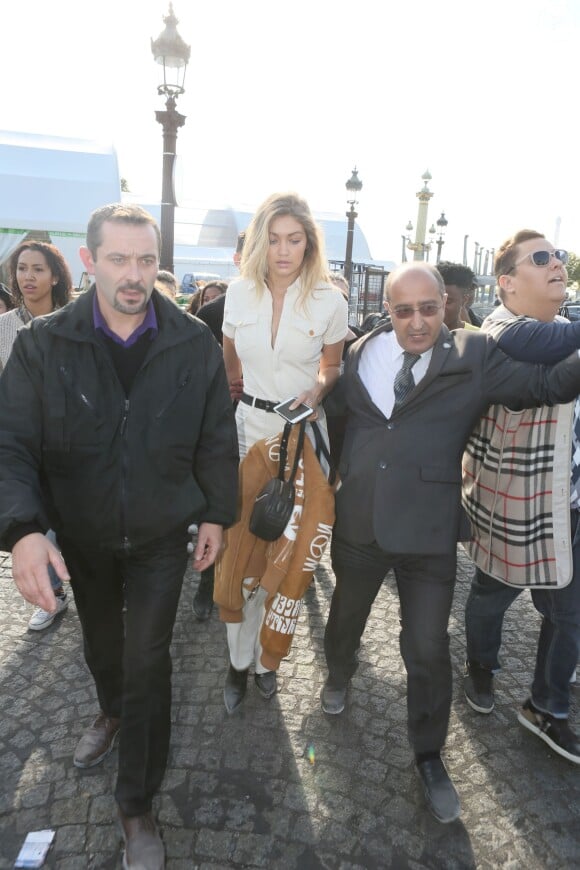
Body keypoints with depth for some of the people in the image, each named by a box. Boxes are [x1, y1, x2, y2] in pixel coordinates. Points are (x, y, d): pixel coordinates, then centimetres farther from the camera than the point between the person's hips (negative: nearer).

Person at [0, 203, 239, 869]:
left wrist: (215, 514, 1)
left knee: (147, 662, 4)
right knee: (100, 644, 24)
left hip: (161, 536, -1)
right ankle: (112, 712, 59)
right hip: (81, 535, 2)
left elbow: (216, 438, -4)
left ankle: (136, 804, 25)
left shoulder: (193, 344, -13)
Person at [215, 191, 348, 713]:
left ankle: (265, 657, 24)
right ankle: (239, 660, 19)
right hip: (249, 425, 2)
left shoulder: (330, 303, -6)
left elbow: (331, 367, 7)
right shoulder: (239, 293, 0)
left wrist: (316, 392, -13)